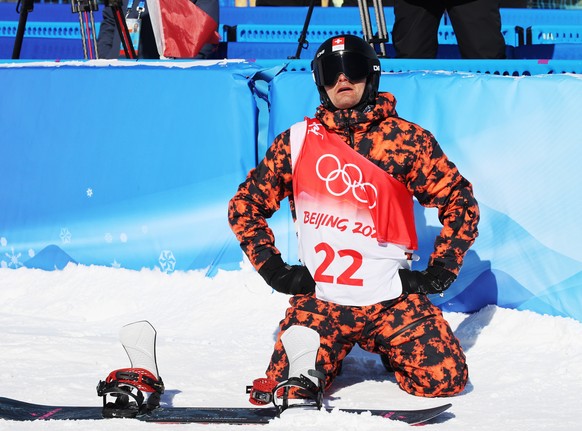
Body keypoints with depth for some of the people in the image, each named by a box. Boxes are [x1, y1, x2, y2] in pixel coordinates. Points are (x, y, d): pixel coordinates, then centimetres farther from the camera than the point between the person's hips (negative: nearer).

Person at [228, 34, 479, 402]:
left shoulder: (407, 139, -1)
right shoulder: (297, 142, 3)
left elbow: (460, 200, 4)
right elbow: (245, 205, 12)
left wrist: (440, 272, -2)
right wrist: (273, 268, 2)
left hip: (391, 299, 0)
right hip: (318, 299, 1)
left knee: (445, 380, -13)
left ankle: (391, 352, 20)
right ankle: (333, 354, 17)